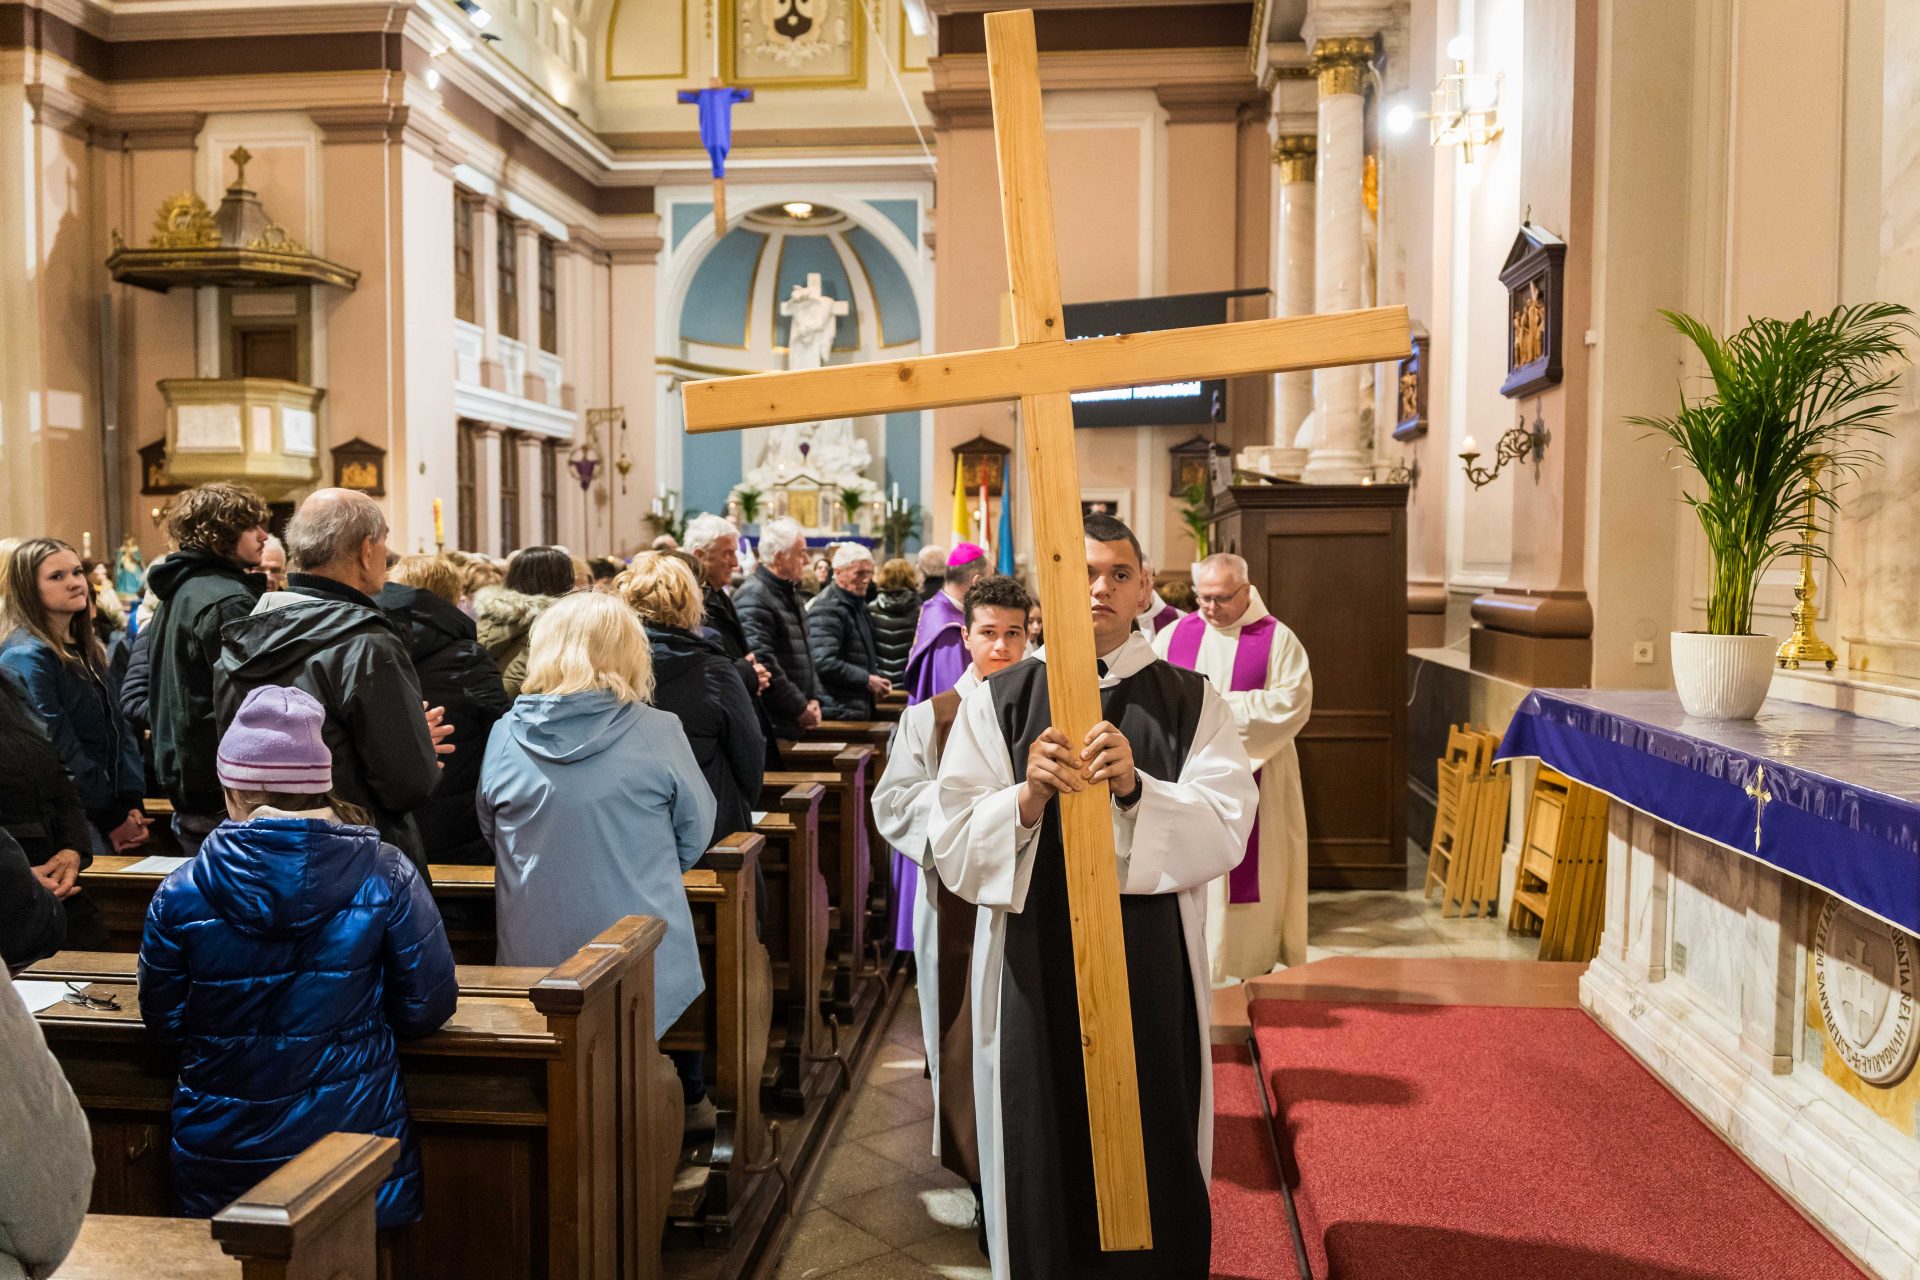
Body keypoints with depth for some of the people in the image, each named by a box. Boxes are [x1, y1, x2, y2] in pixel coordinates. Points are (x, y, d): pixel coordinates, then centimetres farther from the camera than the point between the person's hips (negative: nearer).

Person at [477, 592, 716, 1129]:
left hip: (534, 961, 2)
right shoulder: (658, 732, -13)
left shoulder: (505, 736, -6)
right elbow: (695, 834, 1)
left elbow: (491, 832, 11)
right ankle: (691, 1099, 42)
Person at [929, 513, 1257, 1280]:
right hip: (1034, 971, 0)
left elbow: (1227, 830, -7)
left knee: (1153, 1154, 10)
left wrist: (1135, 790, -24)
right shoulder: (996, 702, 1)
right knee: (1044, 1154, 10)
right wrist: (1027, 798, -24)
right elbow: (954, 847, -5)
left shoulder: (1191, 703, 4)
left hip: (1153, 968, 1)